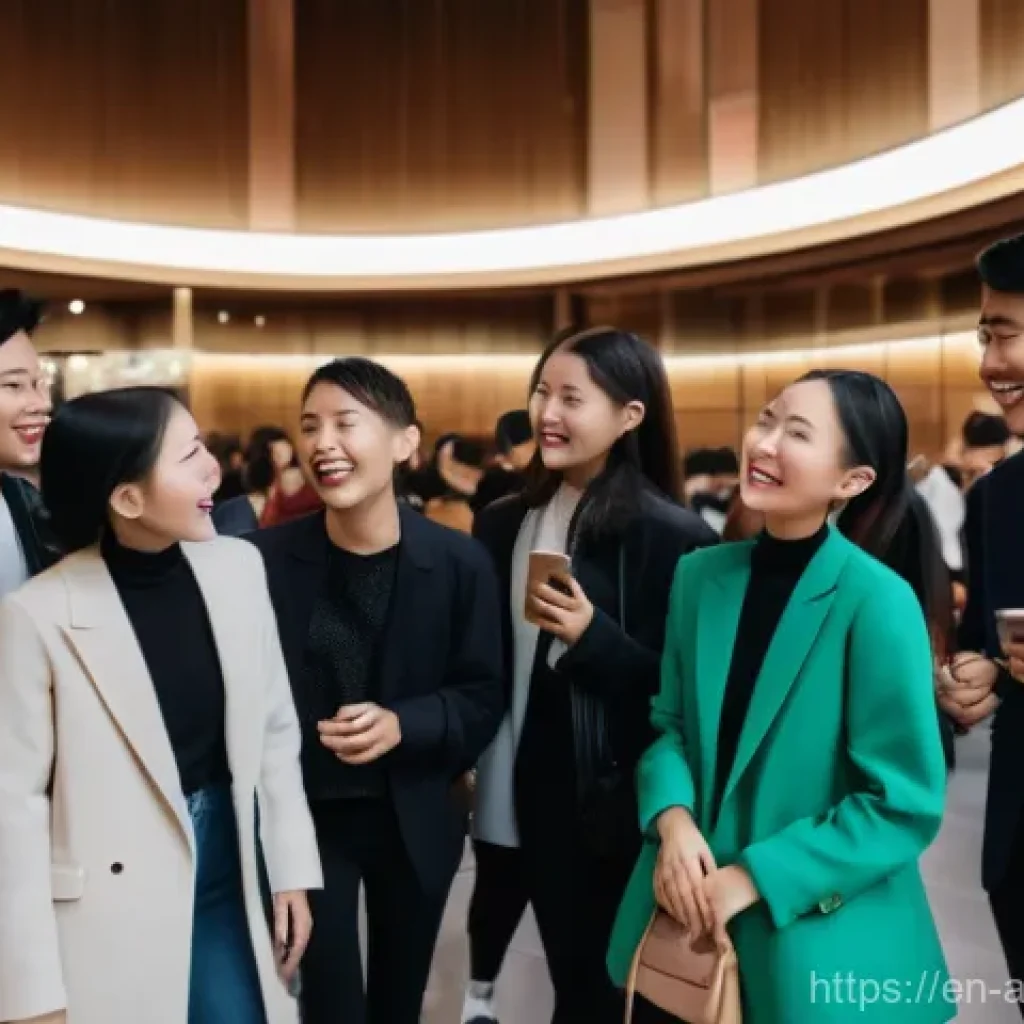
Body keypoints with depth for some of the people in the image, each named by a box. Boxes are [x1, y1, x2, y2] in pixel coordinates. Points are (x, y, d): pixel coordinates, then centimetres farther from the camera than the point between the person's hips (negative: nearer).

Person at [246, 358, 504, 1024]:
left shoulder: (461, 563, -9)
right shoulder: (266, 558, -11)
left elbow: (483, 700, -6)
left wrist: (402, 724, -23)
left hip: (416, 818, 2)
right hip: (304, 813, -1)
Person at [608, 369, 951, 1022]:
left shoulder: (876, 602, -16)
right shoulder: (701, 575, 0)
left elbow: (906, 803, -15)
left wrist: (754, 877, -16)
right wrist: (673, 818, -12)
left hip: (819, 945, -4)